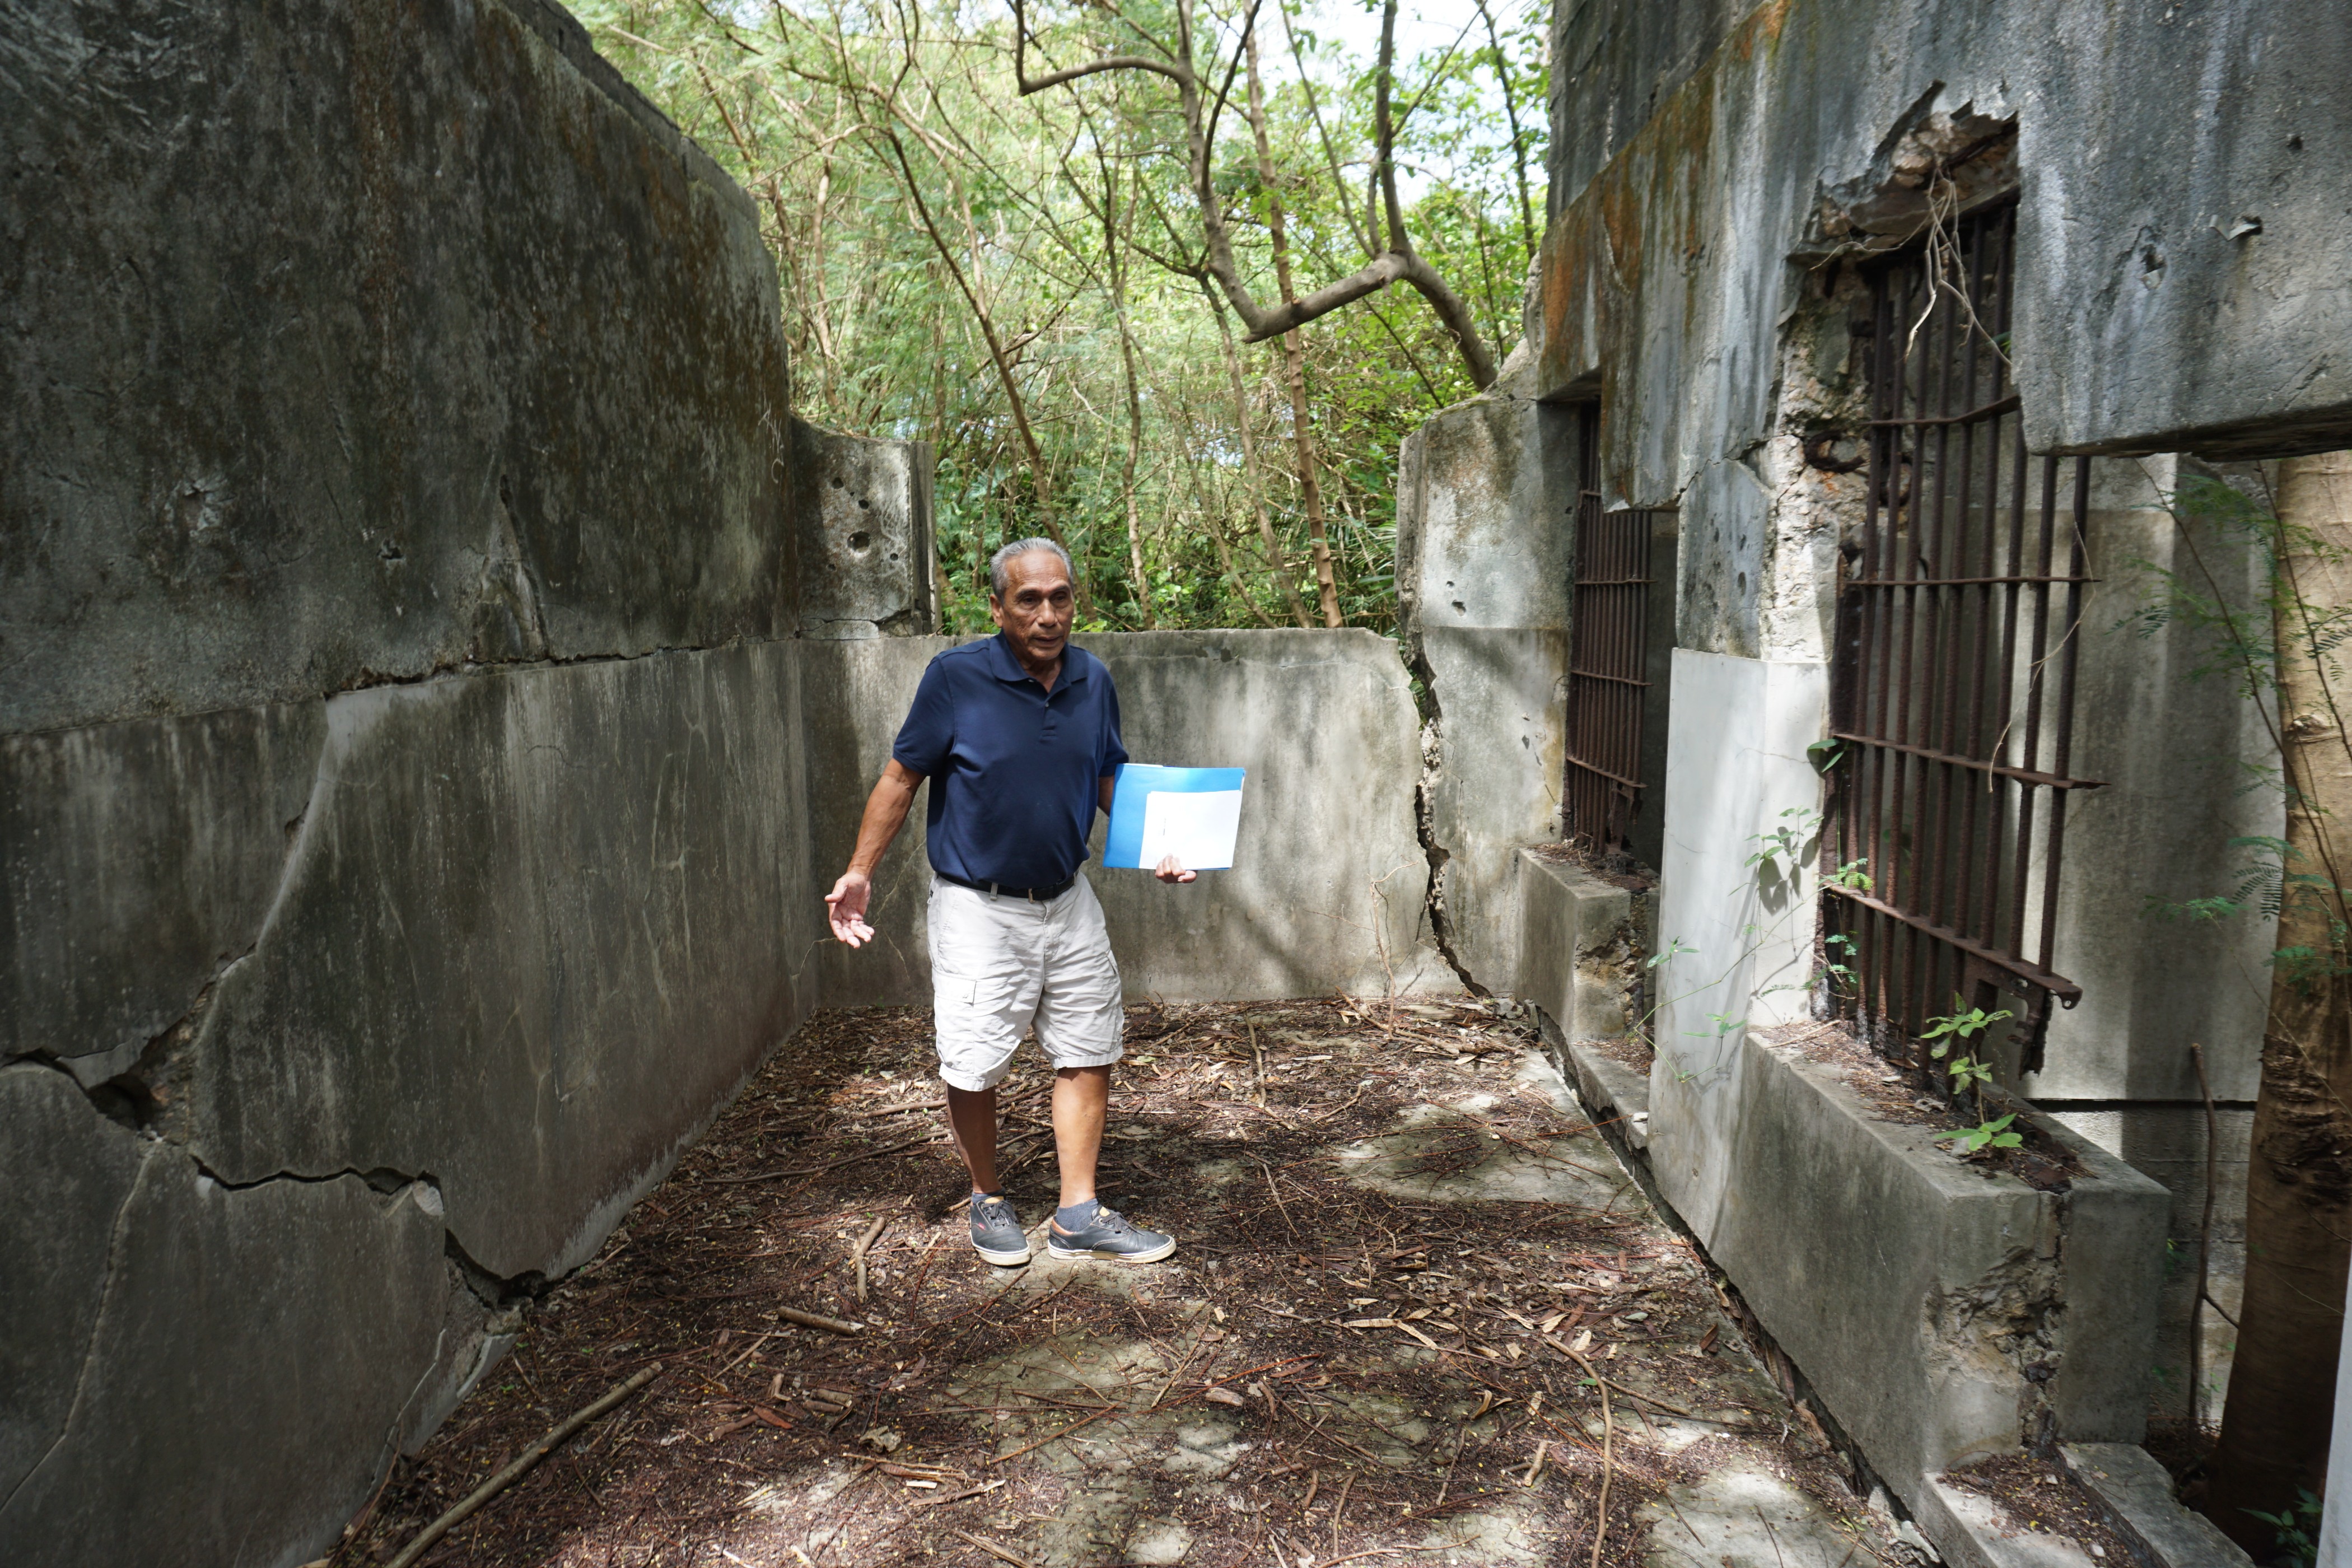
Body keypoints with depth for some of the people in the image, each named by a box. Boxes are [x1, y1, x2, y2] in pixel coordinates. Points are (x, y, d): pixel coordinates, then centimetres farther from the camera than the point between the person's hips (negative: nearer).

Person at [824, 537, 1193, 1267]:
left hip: (1068, 901, 5)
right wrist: (859, 873, -9)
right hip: (979, 908, -4)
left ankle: (1079, 1216, 23)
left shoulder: (1093, 680, 0)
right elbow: (901, 777, -5)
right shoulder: (956, 677, -13)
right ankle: (989, 1202, 29)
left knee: (1089, 1054, 9)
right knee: (973, 1067, 3)